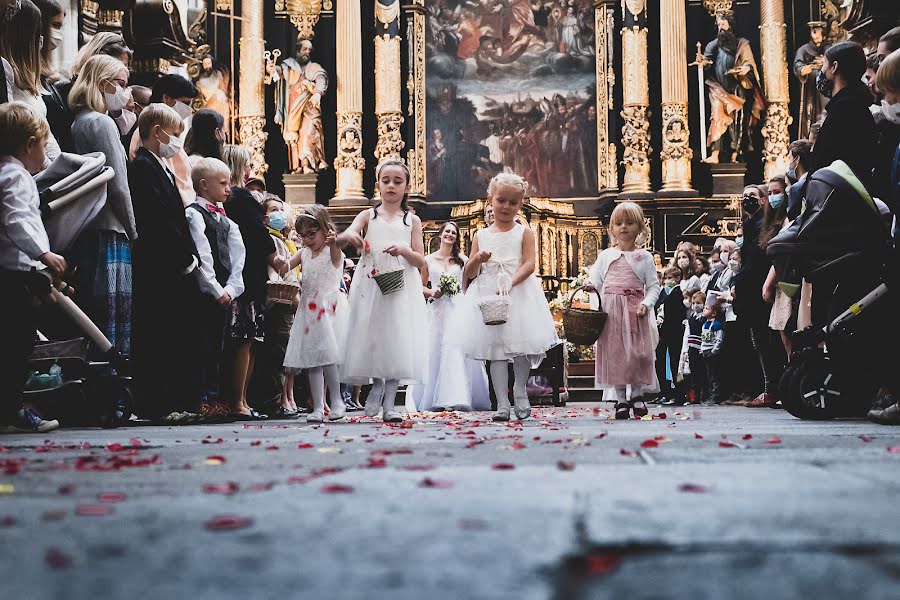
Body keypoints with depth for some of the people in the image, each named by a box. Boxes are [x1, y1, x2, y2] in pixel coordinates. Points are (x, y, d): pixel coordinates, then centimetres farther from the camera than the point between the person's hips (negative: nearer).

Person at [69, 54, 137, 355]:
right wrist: (134, 232, -4)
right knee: (116, 312, -6)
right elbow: (118, 186, -14)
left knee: (91, 314, 11)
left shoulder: (78, 122, 16)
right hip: (110, 232, -9)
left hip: (86, 229, 9)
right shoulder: (102, 123, -11)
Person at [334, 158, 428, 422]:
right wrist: (349, 235, -28)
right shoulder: (368, 216, 9)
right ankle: (376, 384, 23)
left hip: (401, 287, 0)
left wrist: (403, 250, -15)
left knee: (398, 340, -4)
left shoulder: (412, 220, 10)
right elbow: (340, 240, -4)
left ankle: (389, 402, 4)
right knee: (370, 337, -3)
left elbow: (421, 261, 6)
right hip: (370, 285, 0)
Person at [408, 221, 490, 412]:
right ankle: (435, 399, 2)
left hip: (458, 308, -1)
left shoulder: (462, 260, 10)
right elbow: (422, 286, 12)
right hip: (437, 309, 1)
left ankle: (455, 398, -11)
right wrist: (432, 293, -6)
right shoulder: (429, 260, 10)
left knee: (456, 352, -11)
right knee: (435, 352, -3)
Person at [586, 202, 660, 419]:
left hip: (635, 312, -1)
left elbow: (653, 286, 2)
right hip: (610, 311, 1)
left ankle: (637, 395, 15)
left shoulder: (644, 257, 5)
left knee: (638, 353, -2)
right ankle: (621, 399, 8)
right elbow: (595, 283, 12)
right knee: (614, 354, 0)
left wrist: (646, 304, -14)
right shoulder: (605, 256, 10)